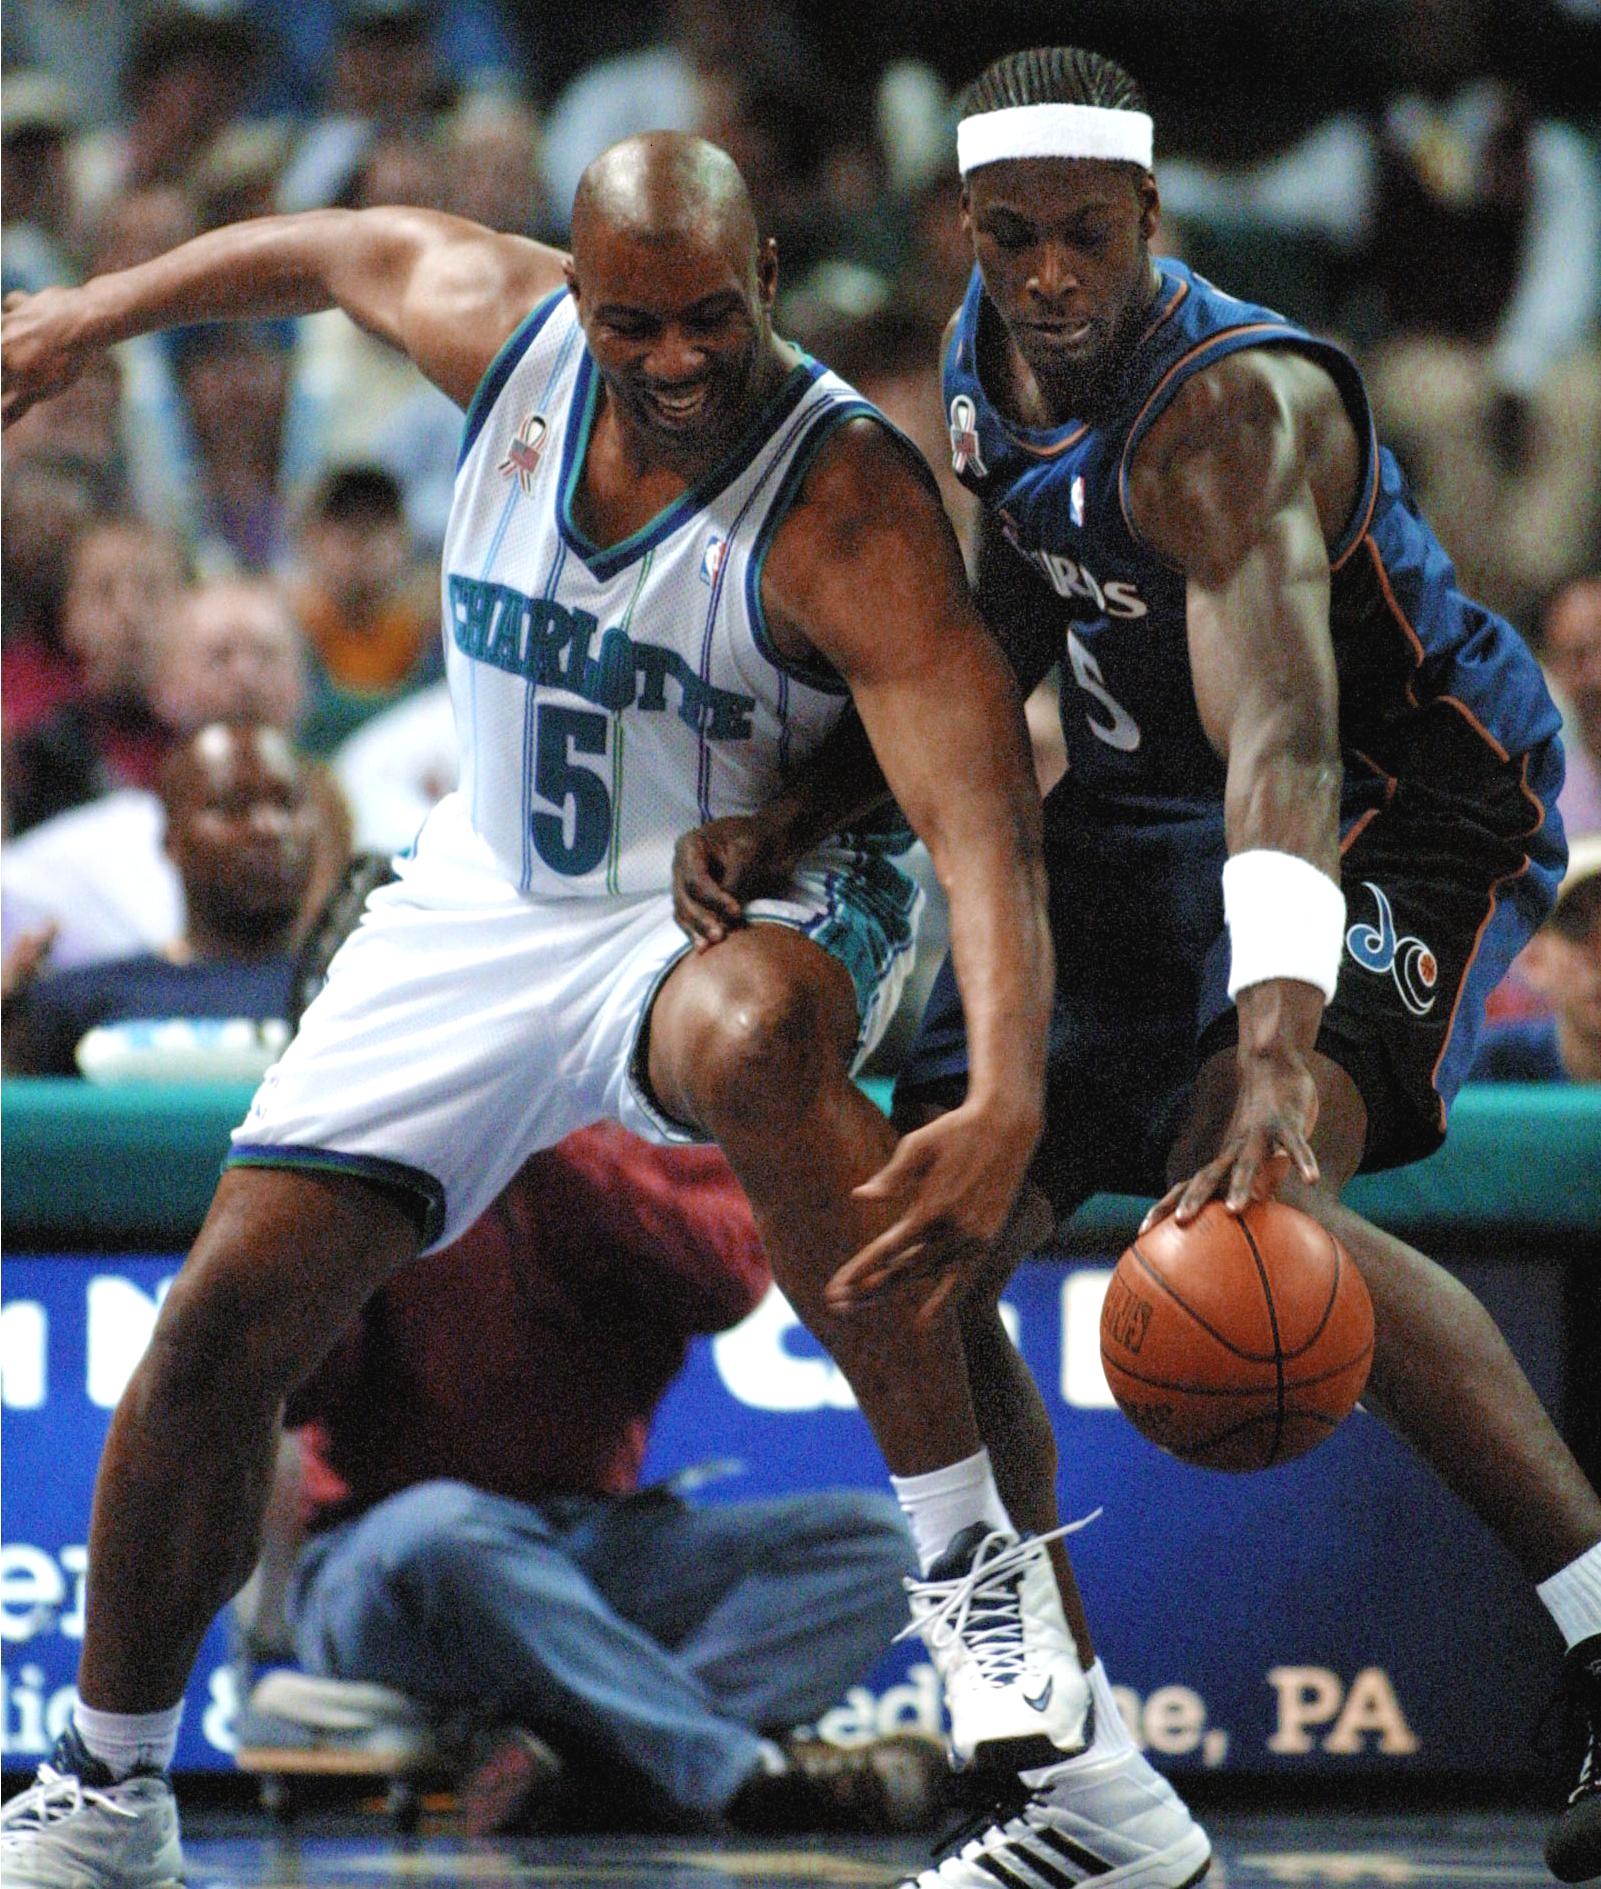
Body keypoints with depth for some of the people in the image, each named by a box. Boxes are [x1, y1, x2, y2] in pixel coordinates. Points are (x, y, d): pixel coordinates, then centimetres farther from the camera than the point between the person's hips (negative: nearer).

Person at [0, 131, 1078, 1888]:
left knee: (745, 1040, -43)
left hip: (741, 902, -5)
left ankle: (979, 1553, -31)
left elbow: (984, 823, -36)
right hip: (485, 899, 5)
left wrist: (1007, 1102, -51)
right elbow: (345, 248, 11)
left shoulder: (848, 513, -28)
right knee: (229, 1313, -2)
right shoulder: (501, 327, -13)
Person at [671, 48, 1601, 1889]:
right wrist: (783, 819, -6)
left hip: (1410, 799, -8)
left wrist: (1278, 1053, -61)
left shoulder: (1231, 410, -31)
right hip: (1141, 809, 8)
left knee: (1240, 1211, -35)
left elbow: (1283, 748, -46)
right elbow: (995, 653, 10)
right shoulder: (988, 363, -6)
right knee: (910, 1265, 0)